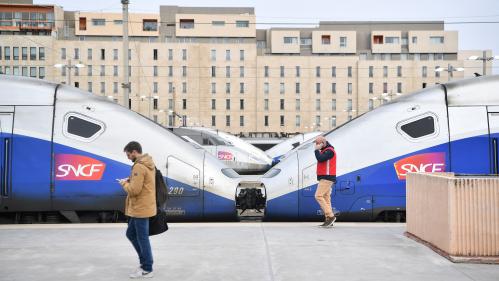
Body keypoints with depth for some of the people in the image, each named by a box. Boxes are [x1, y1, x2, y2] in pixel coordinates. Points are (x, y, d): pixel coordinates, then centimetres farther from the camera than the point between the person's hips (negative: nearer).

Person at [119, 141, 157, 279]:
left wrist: (125, 184, -7)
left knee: (142, 238, 0)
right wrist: (130, 180, 8)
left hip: (141, 209, -10)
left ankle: (147, 270, 10)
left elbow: (134, 190, -24)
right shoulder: (149, 164, 11)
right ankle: (145, 261, 26)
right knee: (131, 234, 20)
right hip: (142, 207, 10)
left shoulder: (139, 166, -20)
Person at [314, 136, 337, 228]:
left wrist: (317, 150, -13)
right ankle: (328, 220, 9)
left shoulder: (329, 151, -12)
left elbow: (320, 159, -25)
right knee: (326, 198, 8)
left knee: (318, 196, -15)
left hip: (327, 178, -11)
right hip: (325, 178, 11)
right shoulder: (325, 151, 20)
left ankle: (330, 216, -16)